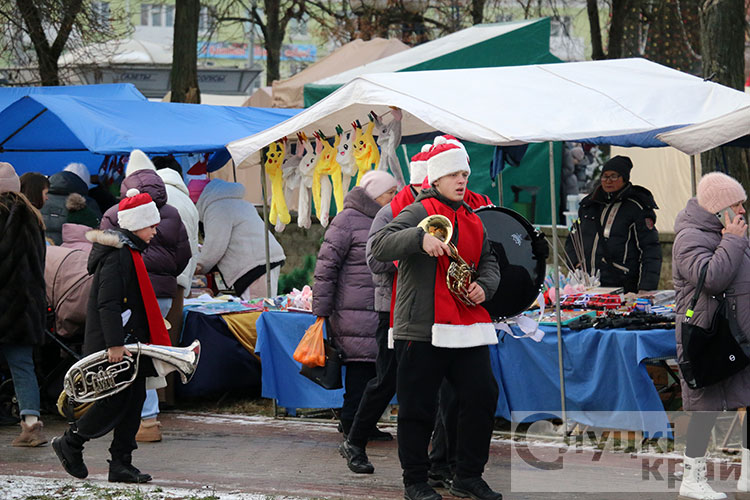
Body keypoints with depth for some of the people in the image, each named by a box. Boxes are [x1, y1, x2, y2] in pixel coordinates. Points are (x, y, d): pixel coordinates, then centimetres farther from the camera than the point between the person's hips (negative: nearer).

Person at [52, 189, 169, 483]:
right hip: (114, 344, -10)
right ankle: (70, 443, 10)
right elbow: (107, 303, -22)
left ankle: (121, 464, 10)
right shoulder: (117, 255, -16)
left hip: (130, 342, 10)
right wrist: (114, 344, -27)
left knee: (133, 400, 7)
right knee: (115, 402, -7)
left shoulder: (130, 252, 17)